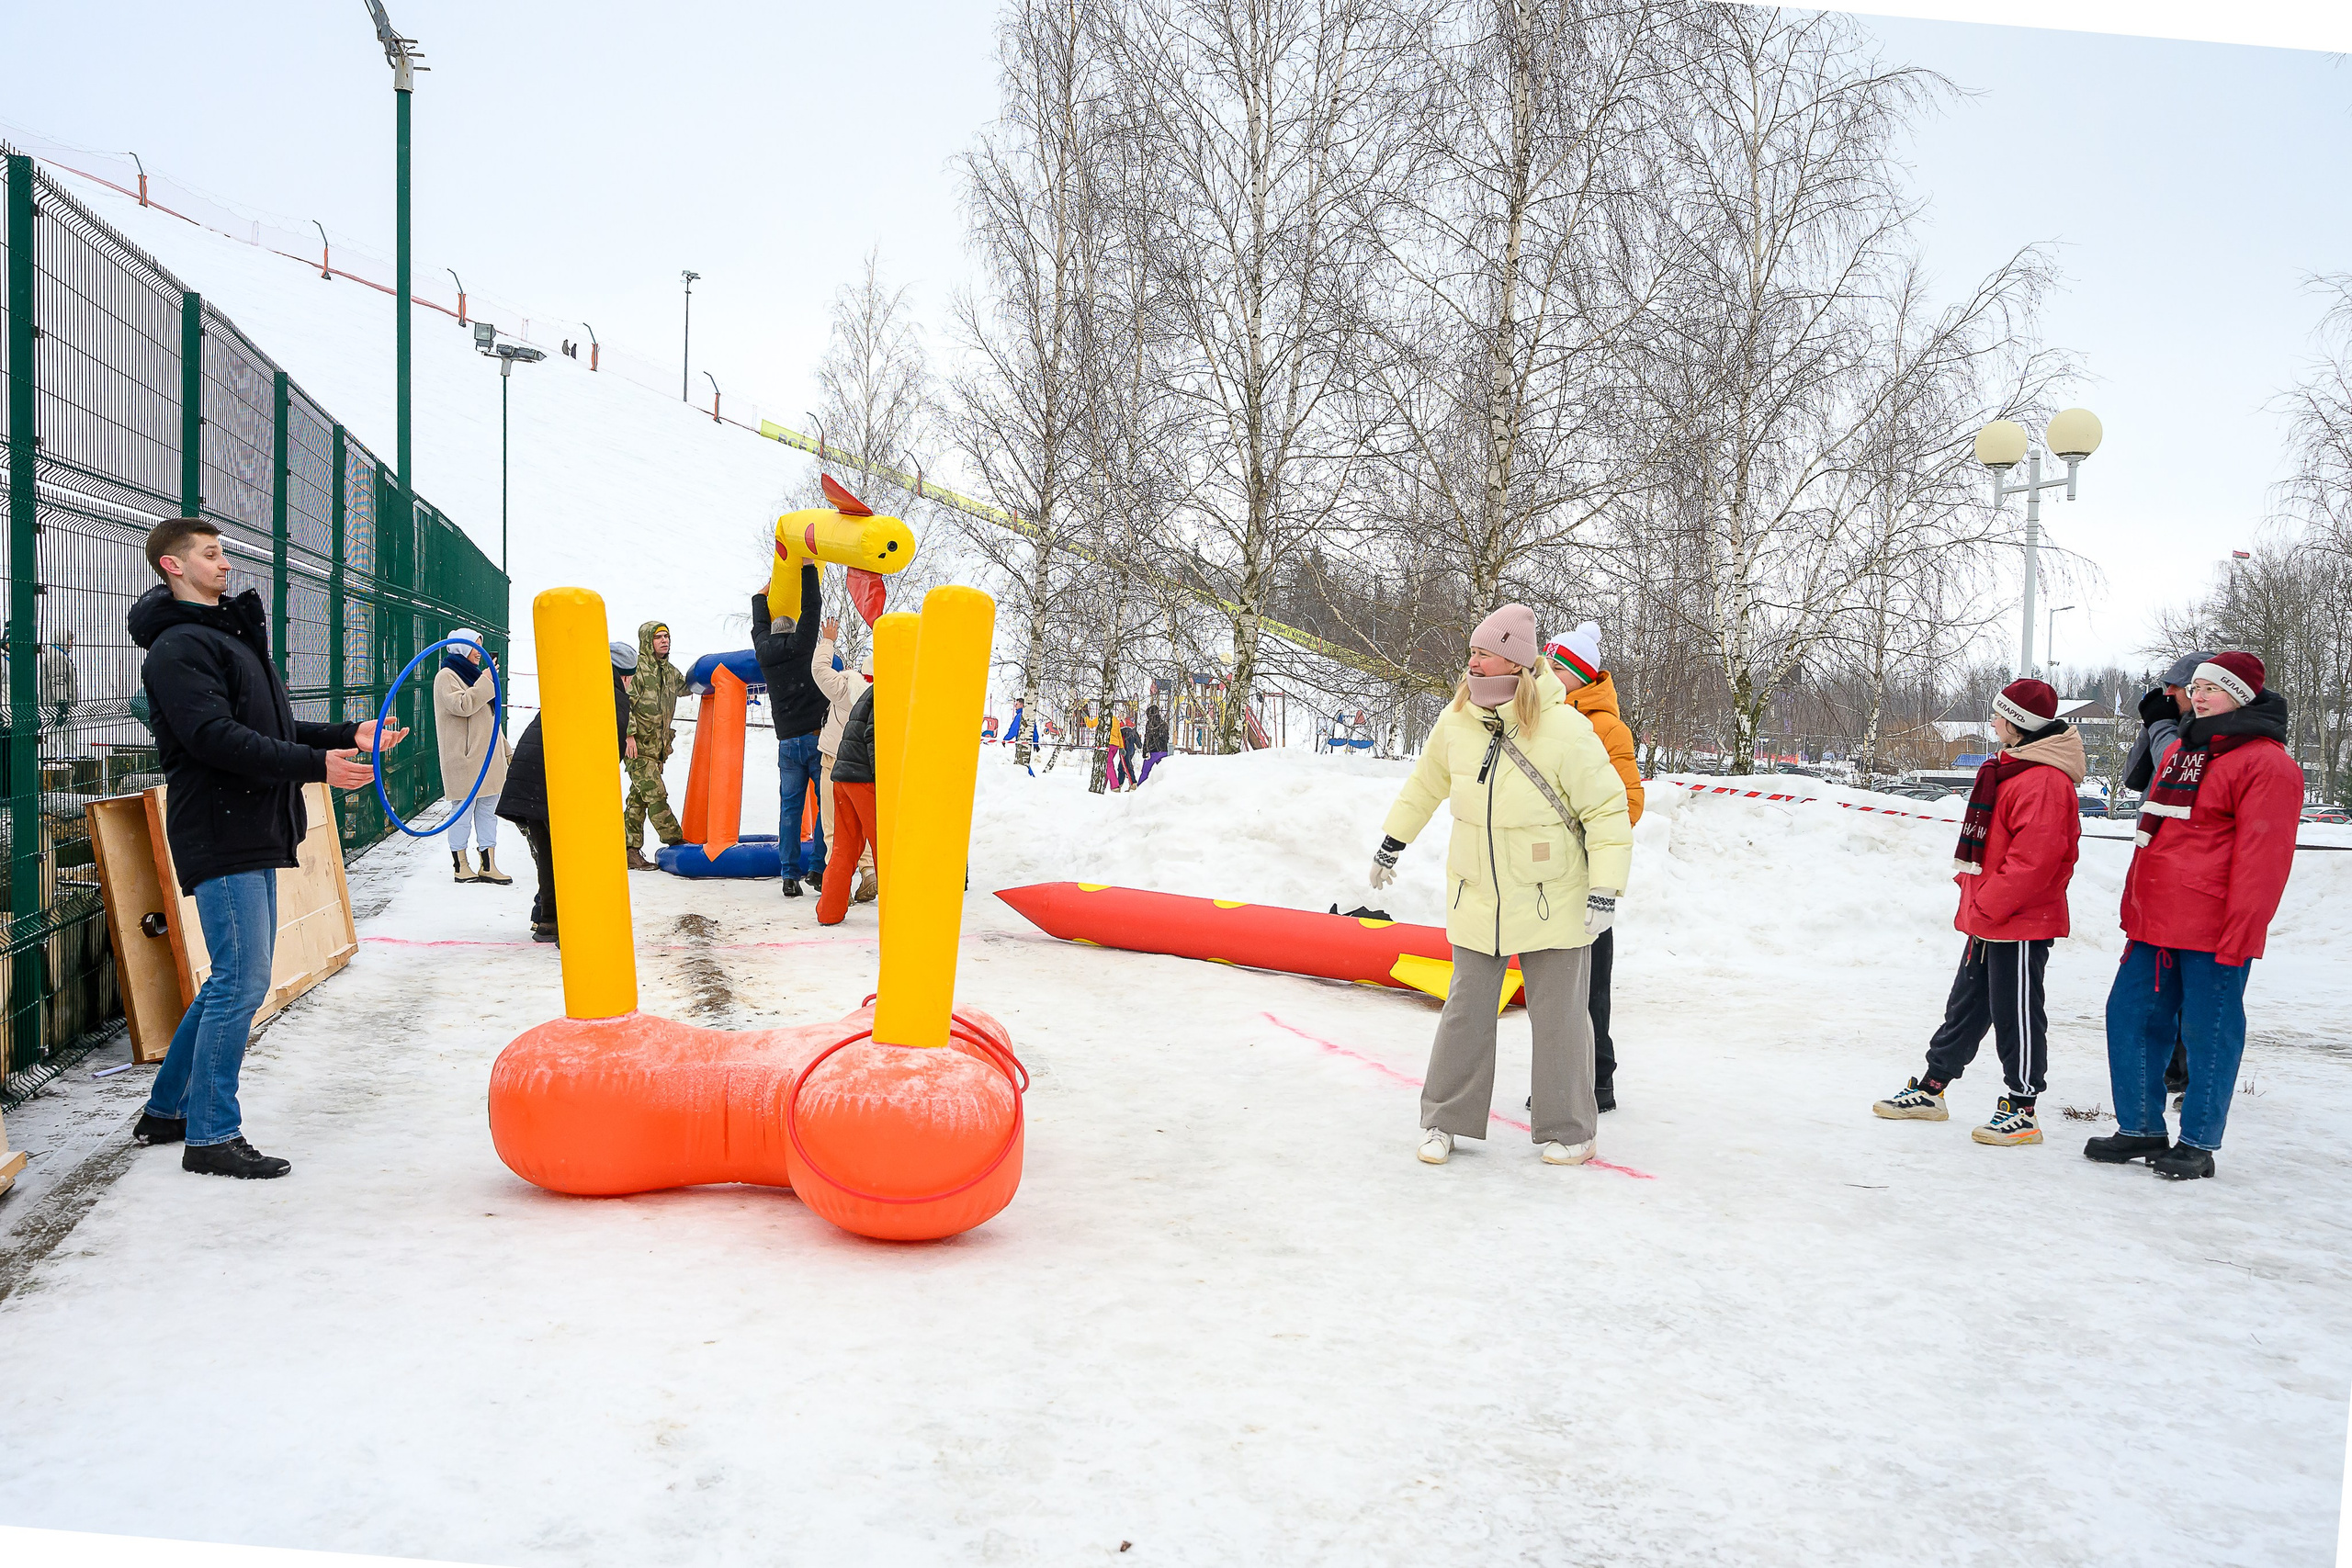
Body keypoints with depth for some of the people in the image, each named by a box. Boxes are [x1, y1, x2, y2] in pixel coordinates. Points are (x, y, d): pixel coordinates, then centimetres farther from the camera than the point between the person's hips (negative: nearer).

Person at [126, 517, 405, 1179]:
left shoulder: (231, 636, 22)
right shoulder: (178, 647, -10)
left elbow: (273, 729, 22)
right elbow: (215, 738, -22)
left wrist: (349, 735, 10)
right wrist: (316, 764, -26)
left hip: (253, 834, 10)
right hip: (219, 833, -10)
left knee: (237, 978, 15)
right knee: (242, 982, -9)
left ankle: (167, 1110, 28)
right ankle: (211, 1137, 0)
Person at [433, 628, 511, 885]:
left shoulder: (473, 674, 22)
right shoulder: (447, 676, -5)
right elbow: (462, 705, -23)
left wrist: (505, 750, 22)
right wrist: (487, 682, -19)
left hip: (488, 756, 8)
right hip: (465, 759, -8)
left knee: (488, 810, 6)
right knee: (464, 810, -3)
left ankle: (489, 866, 8)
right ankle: (461, 866, 5)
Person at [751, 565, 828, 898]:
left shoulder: (764, 650, 10)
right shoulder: (801, 644, -3)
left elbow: (759, 623, 29)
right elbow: (812, 608, 1)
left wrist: (763, 594, 45)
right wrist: (808, 567, 10)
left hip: (787, 743, 5)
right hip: (818, 737, -4)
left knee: (789, 808, 6)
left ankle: (790, 876, 4)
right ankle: (819, 868, -7)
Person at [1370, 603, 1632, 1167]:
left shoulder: (1566, 730, -19)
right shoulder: (1456, 722, -5)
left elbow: (1608, 812, -13)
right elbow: (1425, 784, 15)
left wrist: (1605, 892, -17)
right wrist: (1393, 842, 21)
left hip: (1551, 901, -3)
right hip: (1476, 898, 4)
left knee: (1558, 1013, 6)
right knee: (1467, 1008, 9)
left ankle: (1568, 1130, 22)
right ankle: (1445, 1120, 22)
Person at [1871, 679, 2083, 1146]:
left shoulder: (2044, 780, -20)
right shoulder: (2010, 767, 14)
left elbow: (2033, 859, -26)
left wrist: (1988, 906, -21)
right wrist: (1974, 898, 16)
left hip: (2022, 922, -10)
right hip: (1989, 918, 10)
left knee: (2016, 1014, 0)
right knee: (1966, 1006, 16)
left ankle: (2022, 1110, 11)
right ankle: (1931, 1089, 26)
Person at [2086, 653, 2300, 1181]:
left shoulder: (2265, 762, -8)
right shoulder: (2179, 753, 18)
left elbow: (2262, 857, -14)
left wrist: (2238, 933, -18)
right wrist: (2134, 908, 19)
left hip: (2213, 936, -8)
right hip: (2154, 926, 8)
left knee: (2207, 1033, 2)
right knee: (2129, 1016, 9)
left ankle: (2198, 1145, 13)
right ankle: (2141, 1130, 21)